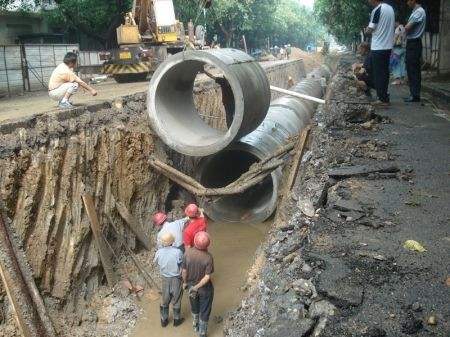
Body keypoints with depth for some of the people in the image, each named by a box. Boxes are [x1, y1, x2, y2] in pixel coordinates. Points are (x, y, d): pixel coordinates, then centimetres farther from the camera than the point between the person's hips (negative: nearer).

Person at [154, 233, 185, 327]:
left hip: (165, 279, 2)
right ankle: (177, 320, 38)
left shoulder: (159, 252, -19)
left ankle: (164, 320, 39)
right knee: (176, 300, 19)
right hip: (176, 279, -2)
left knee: (164, 301, 22)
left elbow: (156, 262, 0)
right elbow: (182, 266, -18)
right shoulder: (178, 252, -28)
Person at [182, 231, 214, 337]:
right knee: (204, 312, 19)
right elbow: (207, 277, -26)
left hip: (191, 285, 3)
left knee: (194, 308, 30)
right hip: (205, 288, -3)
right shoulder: (208, 257, -28)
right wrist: (197, 287, -15)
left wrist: (185, 282, 6)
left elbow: (184, 271, -11)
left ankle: (195, 326, 52)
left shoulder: (188, 253, -22)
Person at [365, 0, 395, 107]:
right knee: (384, 72, 14)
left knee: (378, 74, -2)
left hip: (378, 47, -8)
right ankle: (384, 97, 20)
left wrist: (367, 29, 7)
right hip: (388, 46, 8)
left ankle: (383, 99, 0)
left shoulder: (377, 10, -14)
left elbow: (370, 30, -13)